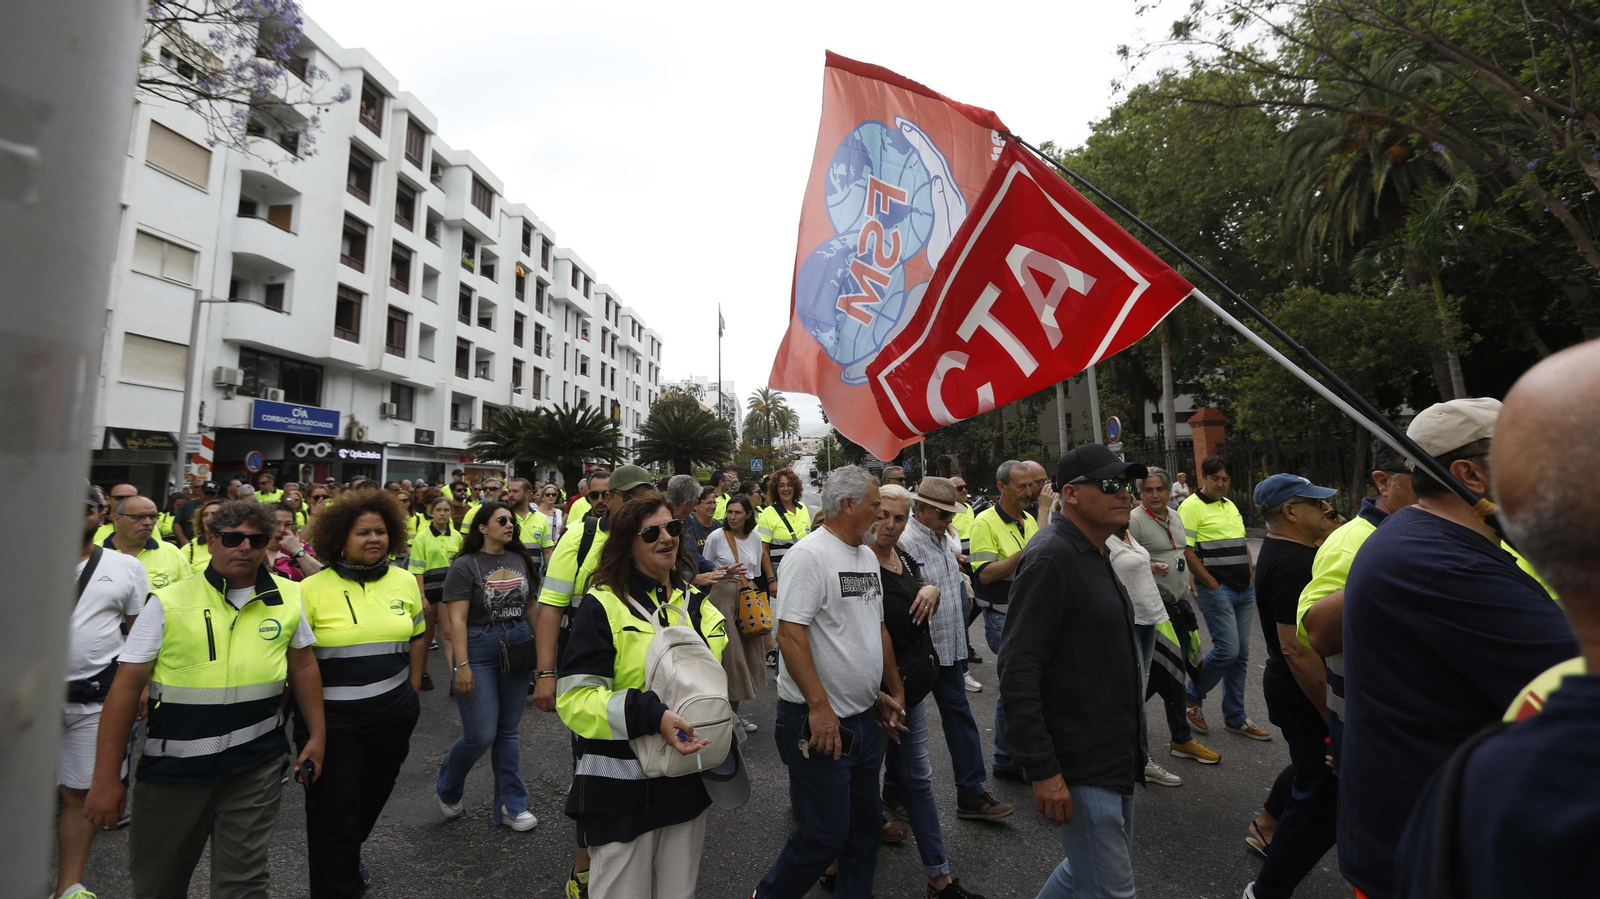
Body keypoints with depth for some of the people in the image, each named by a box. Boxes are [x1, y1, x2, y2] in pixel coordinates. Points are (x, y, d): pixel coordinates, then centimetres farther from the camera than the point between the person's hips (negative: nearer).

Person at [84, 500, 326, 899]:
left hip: (256, 766, 0)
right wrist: (106, 778, -6)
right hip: (172, 765, 0)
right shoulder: (168, 602, -7)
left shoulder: (289, 597, -1)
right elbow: (127, 686, -6)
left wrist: (316, 735, 7)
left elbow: (303, 666, 8)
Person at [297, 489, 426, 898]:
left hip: (393, 714, 5)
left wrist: (412, 692, 9)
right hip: (332, 718, -4)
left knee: (373, 798, 23)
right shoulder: (313, 588, -12)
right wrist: (309, 704, -6)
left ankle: (348, 862, 51)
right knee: (335, 811, 4)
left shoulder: (405, 582, 0)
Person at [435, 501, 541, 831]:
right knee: (480, 735, -2)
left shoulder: (521, 560, 6)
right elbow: (457, 619, -11)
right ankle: (447, 787, 30)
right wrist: (462, 665, -17)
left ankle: (510, 806, 23)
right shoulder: (465, 566, -7)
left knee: (508, 731, 11)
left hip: (518, 646, 4)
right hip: (479, 649, -4)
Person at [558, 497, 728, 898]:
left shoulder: (696, 603, 6)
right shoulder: (603, 605, -13)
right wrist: (651, 714, -30)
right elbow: (574, 699, -19)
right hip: (622, 788, -5)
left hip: (687, 783, 6)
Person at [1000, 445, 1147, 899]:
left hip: (1115, 757, 10)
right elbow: (1018, 672, -26)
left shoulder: (1093, 554, 10)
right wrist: (1042, 770, -25)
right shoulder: (1050, 559, -22)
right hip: (1079, 768, -10)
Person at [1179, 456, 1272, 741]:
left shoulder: (1231, 506, 16)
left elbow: (1243, 546, 22)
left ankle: (1235, 718, 21)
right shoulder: (1191, 507, -10)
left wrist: (1251, 578, 10)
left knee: (1240, 655, 10)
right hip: (1216, 591, -8)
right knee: (1227, 649, -11)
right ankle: (1192, 697, 11)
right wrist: (1213, 585, -15)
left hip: (1244, 591, 8)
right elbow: (1187, 551, -16)